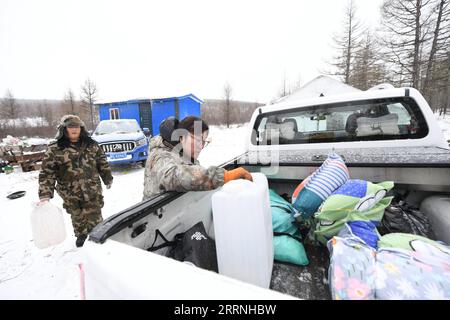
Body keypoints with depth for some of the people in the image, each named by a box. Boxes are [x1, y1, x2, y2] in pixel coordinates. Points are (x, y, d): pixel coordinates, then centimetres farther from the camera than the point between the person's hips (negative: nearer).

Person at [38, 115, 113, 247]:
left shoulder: (91, 145, 0)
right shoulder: (54, 149, -7)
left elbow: (102, 163, 8)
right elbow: (47, 173, -9)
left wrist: (108, 179, 11)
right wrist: (45, 195, -16)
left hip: (92, 190, 0)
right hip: (70, 193, 0)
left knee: (95, 217, 6)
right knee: (77, 216, 19)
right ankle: (81, 234, 45)